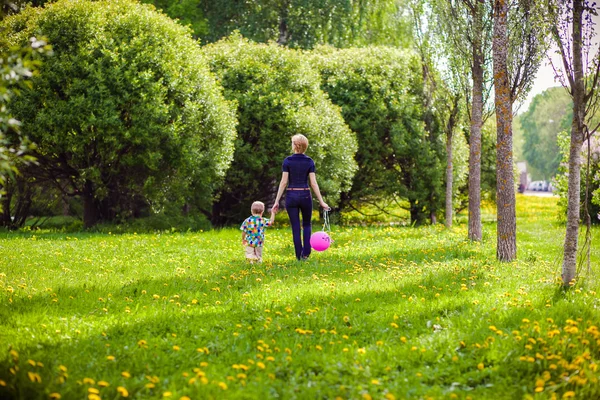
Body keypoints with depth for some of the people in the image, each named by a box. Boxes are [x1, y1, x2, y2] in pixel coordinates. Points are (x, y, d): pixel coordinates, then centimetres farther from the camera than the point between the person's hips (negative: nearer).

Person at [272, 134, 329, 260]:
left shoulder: (287, 161, -5)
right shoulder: (309, 161, -3)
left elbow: (283, 182, -8)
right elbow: (313, 183, -6)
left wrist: (277, 201, -3)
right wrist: (321, 202, -2)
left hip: (291, 196, -1)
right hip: (305, 195, 1)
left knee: (295, 227, 7)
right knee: (307, 224, 18)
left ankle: (299, 255, 6)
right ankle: (306, 252, 2)